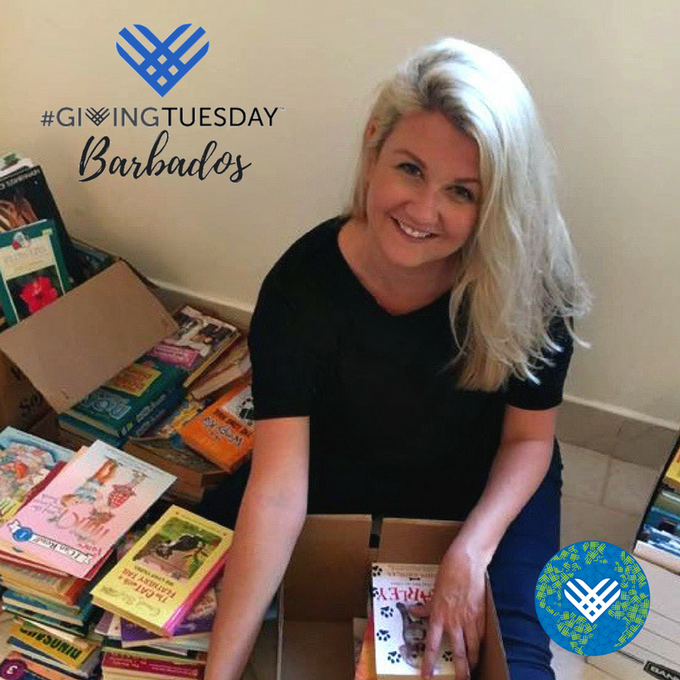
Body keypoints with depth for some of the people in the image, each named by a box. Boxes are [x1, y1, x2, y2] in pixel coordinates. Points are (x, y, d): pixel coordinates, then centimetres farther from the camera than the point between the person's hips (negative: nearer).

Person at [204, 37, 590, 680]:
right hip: (345, 488, 1)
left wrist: (471, 550, -27)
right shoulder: (300, 287, -28)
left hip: (491, 492, 0)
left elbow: (529, 437, -11)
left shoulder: (529, 281, -26)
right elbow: (277, 491, -30)